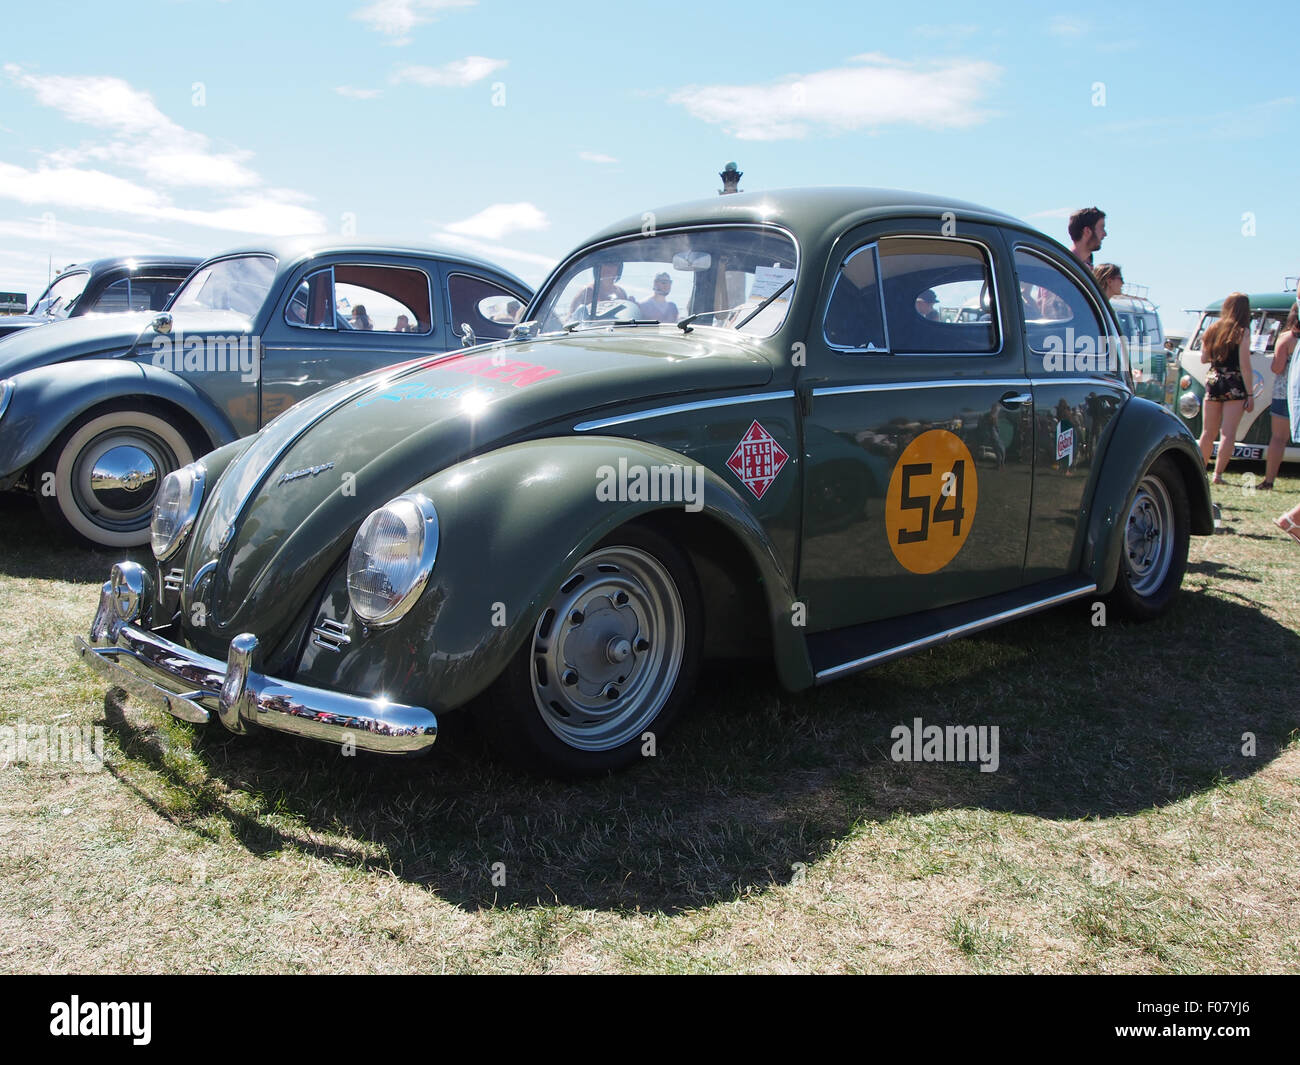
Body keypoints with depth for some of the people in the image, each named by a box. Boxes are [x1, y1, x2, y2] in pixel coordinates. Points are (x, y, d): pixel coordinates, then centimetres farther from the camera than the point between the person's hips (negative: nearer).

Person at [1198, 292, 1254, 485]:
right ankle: (1218, 473, -5)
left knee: (1208, 432, 13)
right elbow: (1244, 365, -10)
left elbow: (1203, 358, 14)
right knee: (1228, 433, -2)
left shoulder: (1213, 330, 8)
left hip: (1212, 382, 5)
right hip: (1234, 386, -5)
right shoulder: (1242, 332, -7)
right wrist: (1250, 394, -8)